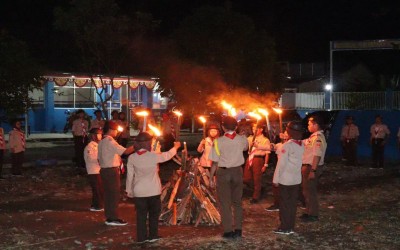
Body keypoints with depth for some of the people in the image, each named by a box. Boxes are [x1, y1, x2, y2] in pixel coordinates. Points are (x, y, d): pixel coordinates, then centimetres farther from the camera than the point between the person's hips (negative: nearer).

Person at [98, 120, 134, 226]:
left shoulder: (101, 142, 14)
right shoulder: (110, 141, -15)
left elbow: (99, 159, 17)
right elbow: (125, 151, -22)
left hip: (104, 170, 9)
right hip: (112, 170, -9)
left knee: (108, 193, 12)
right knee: (114, 194, -3)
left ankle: (109, 217, 17)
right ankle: (114, 218, 1)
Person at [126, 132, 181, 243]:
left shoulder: (132, 158, -8)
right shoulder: (154, 156, -13)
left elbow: (130, 175, -2)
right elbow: (167, 155, 5)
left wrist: (129, 190, 10)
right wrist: (176, 147, 24)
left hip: (139, 191, 1)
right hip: (153, 190, -1)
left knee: (141, 215, 10)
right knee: (154, 214, 14)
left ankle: (141, 237, 12)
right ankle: (153, 235, 19)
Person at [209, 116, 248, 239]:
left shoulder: (218, 141, -16)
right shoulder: (242, 139, -5)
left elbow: (215, 162, -12)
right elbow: (246, 148, 21)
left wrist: (211, 178, -4)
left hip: (223, 172, -3)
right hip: (237, 171, 3)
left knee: (225, 203, 7)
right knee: (237, 201, 16)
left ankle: (228, 231, 10)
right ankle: (238, 230, 18)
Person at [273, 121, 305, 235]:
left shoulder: (287, 145, -17)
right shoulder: (302, 145, 2)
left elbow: (281, 164, -17)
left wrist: (276, 179, -9)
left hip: (285, 179, -6)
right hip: (297, 179, 6)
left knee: (284, 204, 3)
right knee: (293, 203, 12)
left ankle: (284, 228, 8)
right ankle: (291, 227, 18)